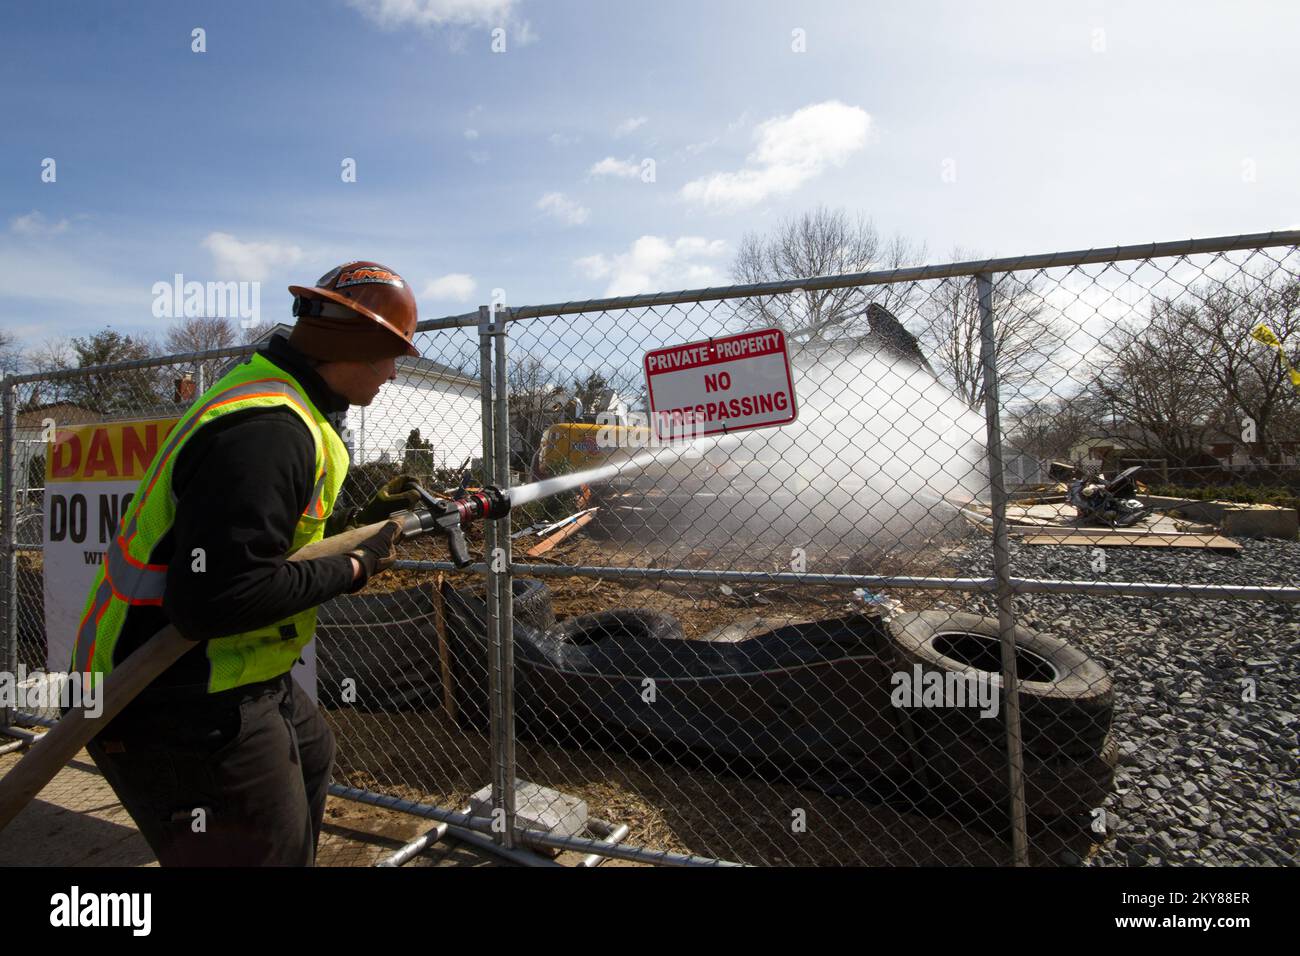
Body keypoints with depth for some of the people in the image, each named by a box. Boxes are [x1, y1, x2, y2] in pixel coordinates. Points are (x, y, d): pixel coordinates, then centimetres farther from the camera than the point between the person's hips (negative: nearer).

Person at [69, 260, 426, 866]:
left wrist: (359, 519, 9)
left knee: (311, 756, 28)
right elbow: (215, 598, -33)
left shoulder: (270, 393, 7)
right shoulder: (268, 430, -27)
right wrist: (352, 569, -21)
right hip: (179, 710, -10)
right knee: (270, 850, 3)